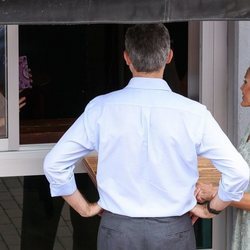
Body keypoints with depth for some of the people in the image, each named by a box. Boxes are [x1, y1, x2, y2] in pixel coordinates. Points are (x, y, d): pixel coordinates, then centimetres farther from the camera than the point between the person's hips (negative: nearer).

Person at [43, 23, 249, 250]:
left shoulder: (101, 109, -7)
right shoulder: (193, 113, -10)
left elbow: (54, 163, -3)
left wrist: (85, 208, 8)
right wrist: (211, 209, 7)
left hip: (117, 231, 1)